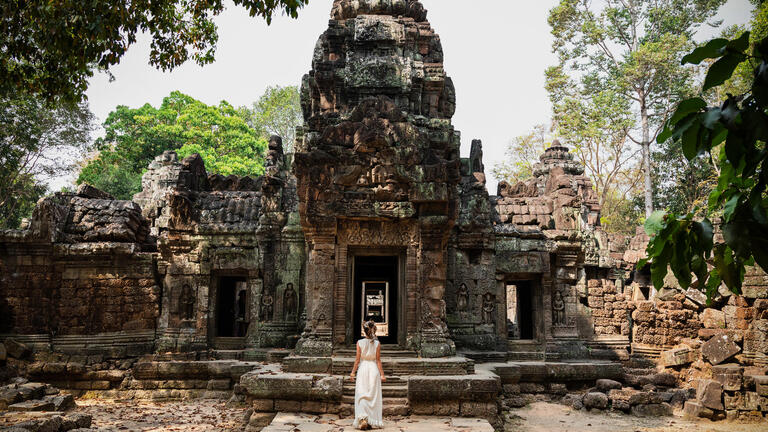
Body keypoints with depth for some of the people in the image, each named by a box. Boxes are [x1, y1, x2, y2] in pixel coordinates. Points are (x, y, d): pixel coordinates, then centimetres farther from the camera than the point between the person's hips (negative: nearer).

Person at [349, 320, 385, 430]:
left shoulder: (360, 342, -5)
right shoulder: (377, 343, -3)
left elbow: (357, 359, -3)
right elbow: (378, 360, -2)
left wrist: (353, 372, 6)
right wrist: (382, 374, 4)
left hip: (363, 369, -1)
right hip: (374, 369, 1)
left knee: (362, 395, 2)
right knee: (373, 396, 8)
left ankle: (362, 418, -16)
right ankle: (373, 422, 11)